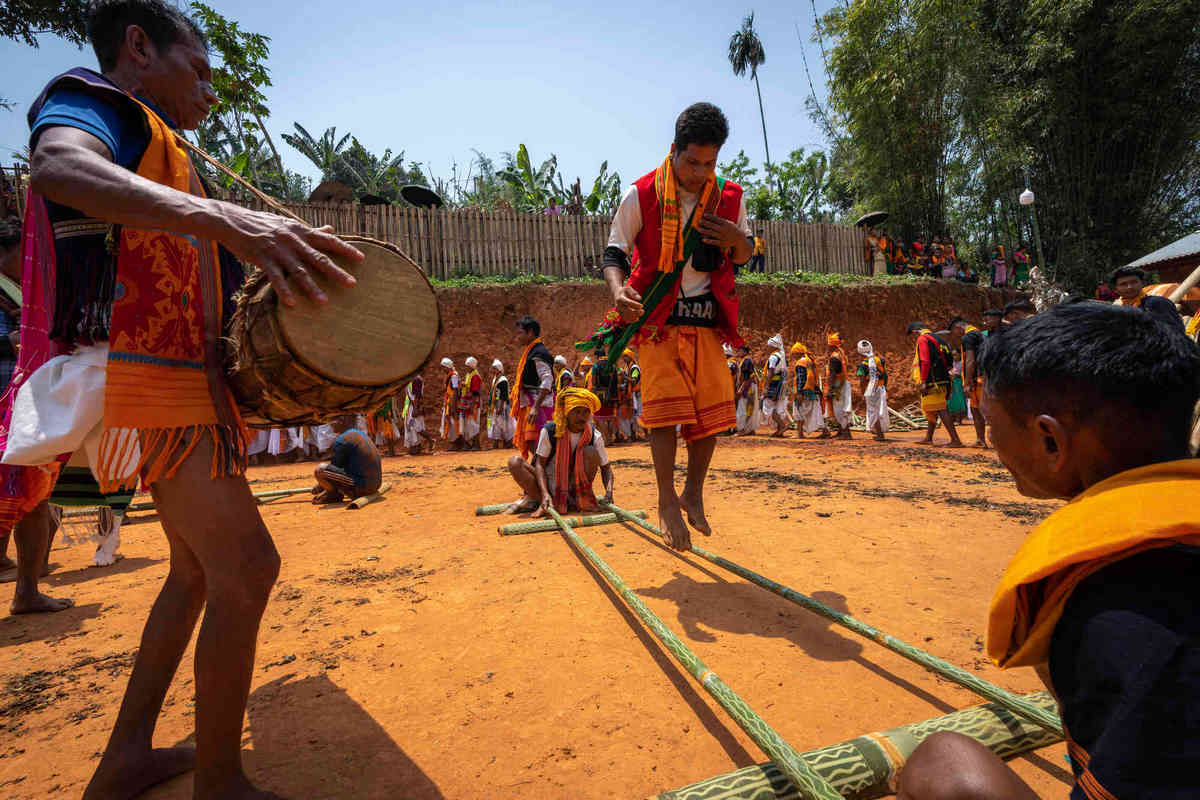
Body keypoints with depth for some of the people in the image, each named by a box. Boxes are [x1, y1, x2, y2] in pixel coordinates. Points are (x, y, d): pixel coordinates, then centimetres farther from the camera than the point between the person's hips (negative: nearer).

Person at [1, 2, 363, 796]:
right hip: (142, 379, -10)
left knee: (198, 571, 15)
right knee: (246, 565, -13)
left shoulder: (165, 159, 27)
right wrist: (223, 216, -43)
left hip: (188, 386, 10)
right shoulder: (90, 97, 1)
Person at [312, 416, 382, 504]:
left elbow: (335, 466, -5)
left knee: (320, 470, -15)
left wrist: (320, 485, 11)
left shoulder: (341, 440, -11)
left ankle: (336, 495, 5)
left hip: (360, 487, -10)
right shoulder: (361, 434, 17)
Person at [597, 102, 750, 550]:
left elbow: (745, 257, 15)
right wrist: (618, 290, -25)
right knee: (666, 406, -11)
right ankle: (668, 501, 4)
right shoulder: (641, 196, -5)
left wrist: (737, 239, -10)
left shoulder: (730, 198, 5)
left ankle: (694, 493, 21)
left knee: (713, 408, 1)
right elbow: (614, 254, -2)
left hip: (707, 319, 4)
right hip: (658, 317, -3)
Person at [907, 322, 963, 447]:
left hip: (933, 381, -10)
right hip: (942, 380, 10)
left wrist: (923, 382, -18)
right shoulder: (936, 338, 22)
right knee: (932, 409, 18)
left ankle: (955, 440, -13)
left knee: (940, 410, -11)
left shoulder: (922, 339, -7)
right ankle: (928, 438, 27)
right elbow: (938, 359, 22)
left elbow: (925, 361, -17)